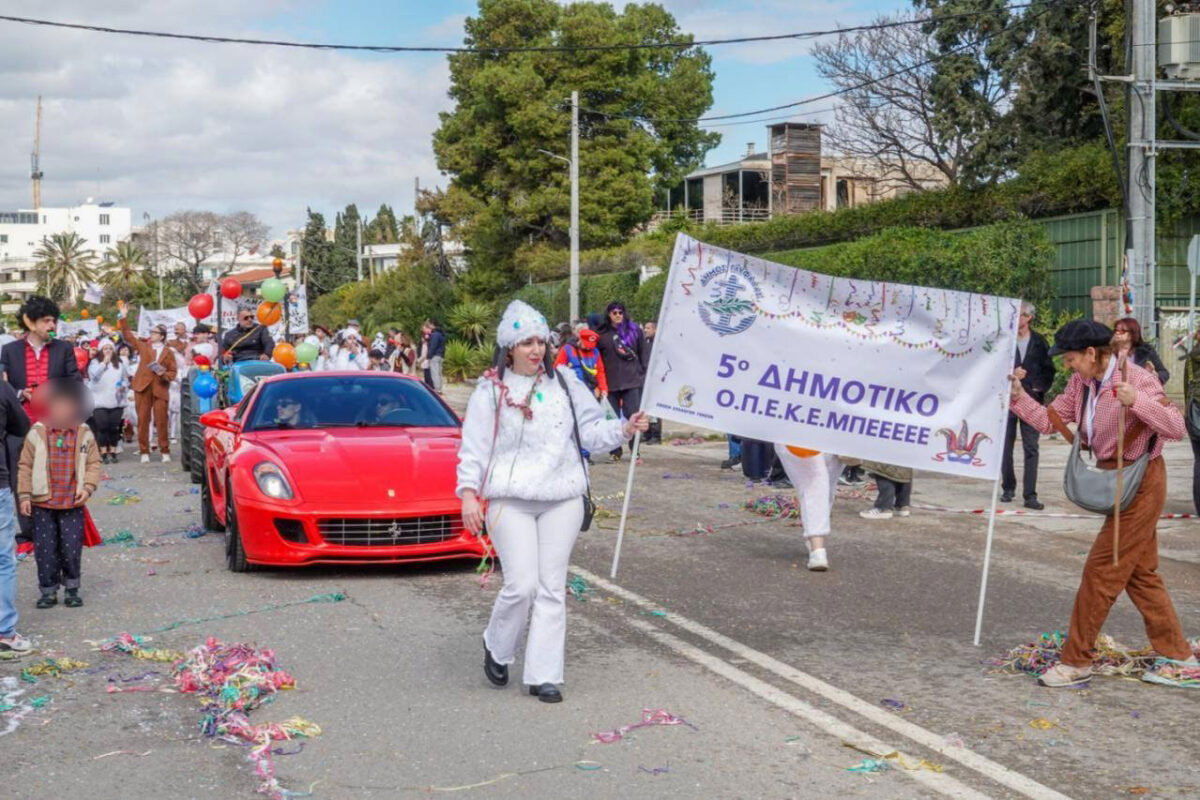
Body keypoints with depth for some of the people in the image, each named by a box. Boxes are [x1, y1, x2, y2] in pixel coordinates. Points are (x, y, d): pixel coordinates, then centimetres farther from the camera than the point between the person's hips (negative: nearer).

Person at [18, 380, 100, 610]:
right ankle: (48, 591, 17)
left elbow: (93, 464, 5)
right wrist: (24, 496, -3)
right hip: (43, 504, 0)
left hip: (73, 504, 0)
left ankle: (72, 589, 20)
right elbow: (25, 466, 1)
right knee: (45, 550, 5)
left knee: (72, 549, 3)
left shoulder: (84, 434, 1)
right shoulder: (37, 433, -2)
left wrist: (88, 488, -9)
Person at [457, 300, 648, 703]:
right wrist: (469, 492, -11)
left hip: (562, 499, 3)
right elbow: (474, 447, 0)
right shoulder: (491, 391, 1)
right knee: (522, 584, -10)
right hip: (509, 501, -3)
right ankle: (497, 648, 19)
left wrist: (623, 429, -7)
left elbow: (590, 430, 10)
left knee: (552, 588, 3)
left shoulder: (565, 383, 9)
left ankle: (544, 675, 10)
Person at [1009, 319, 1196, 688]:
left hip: (1140, 483, -9)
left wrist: (1136, 401, -37)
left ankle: (1076, 662, 3)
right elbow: (1050, 419, 5)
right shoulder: (1081, 384, 3)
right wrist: (1018, 395, -9)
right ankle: (1175, 655, 26)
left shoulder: (1138, 379, -19)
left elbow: (1176, 428, -23)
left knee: (1102, 570, -5)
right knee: (1141, 572, 15)